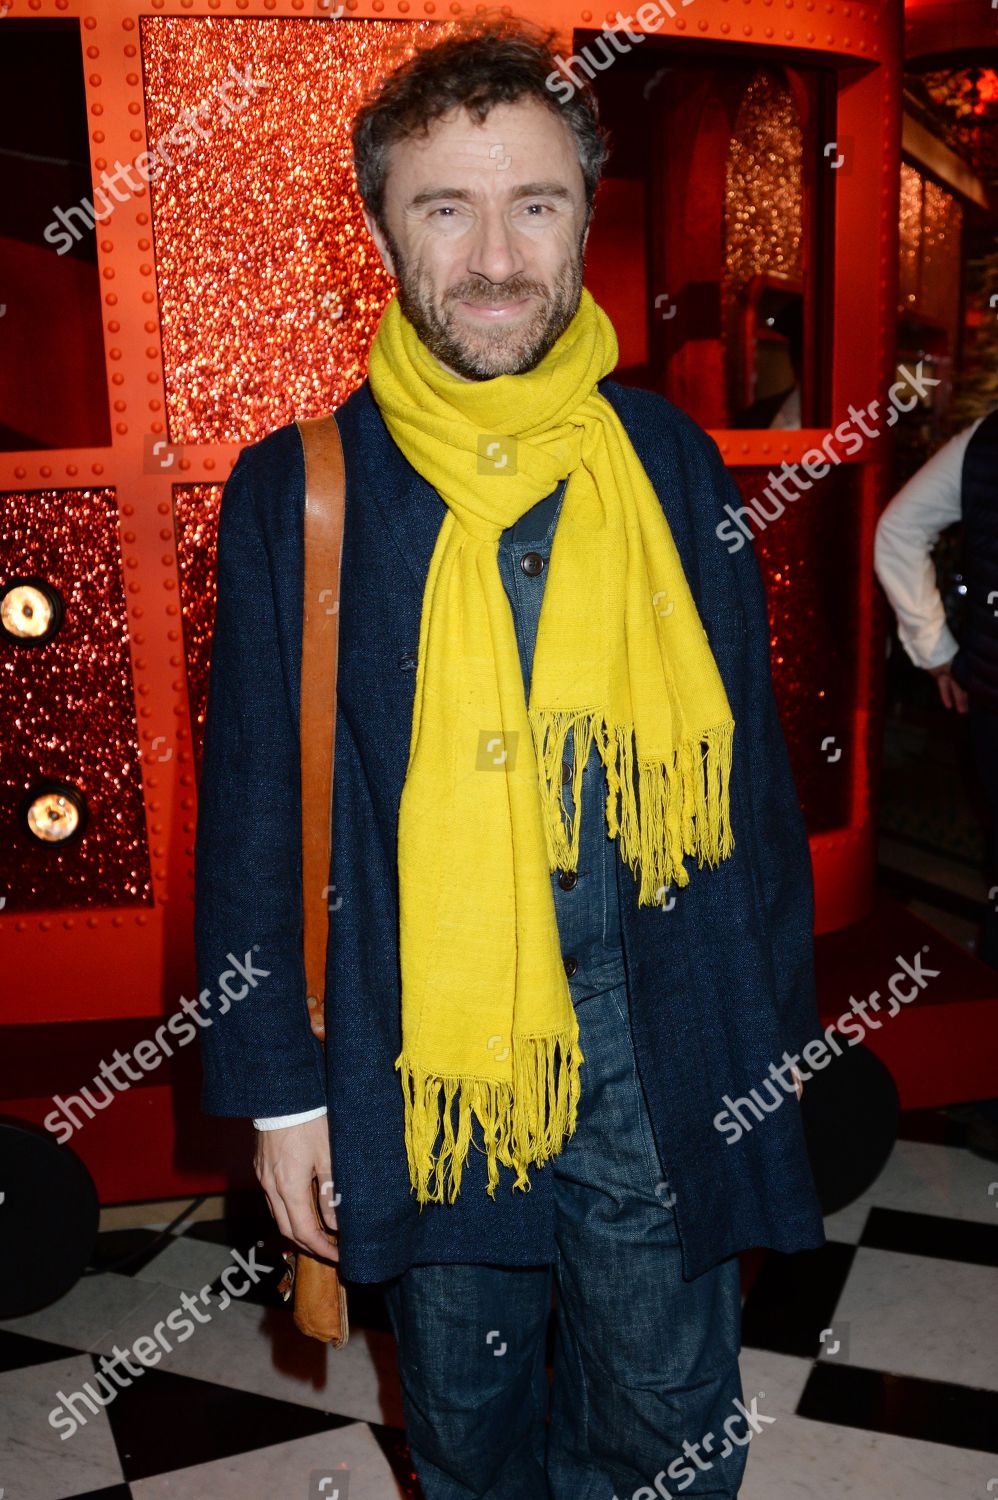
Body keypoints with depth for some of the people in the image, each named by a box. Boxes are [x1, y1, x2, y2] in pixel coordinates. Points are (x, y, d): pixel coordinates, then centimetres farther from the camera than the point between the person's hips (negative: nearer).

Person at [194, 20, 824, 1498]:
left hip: (658, 1044, 1)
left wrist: (775, 1034, 5)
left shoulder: (675, 464, -1)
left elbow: (751, 770, 4)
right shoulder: (296, 490, -5)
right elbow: (254, 815, -2)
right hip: (417, 1052, 0)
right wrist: (279, 1085, -1)